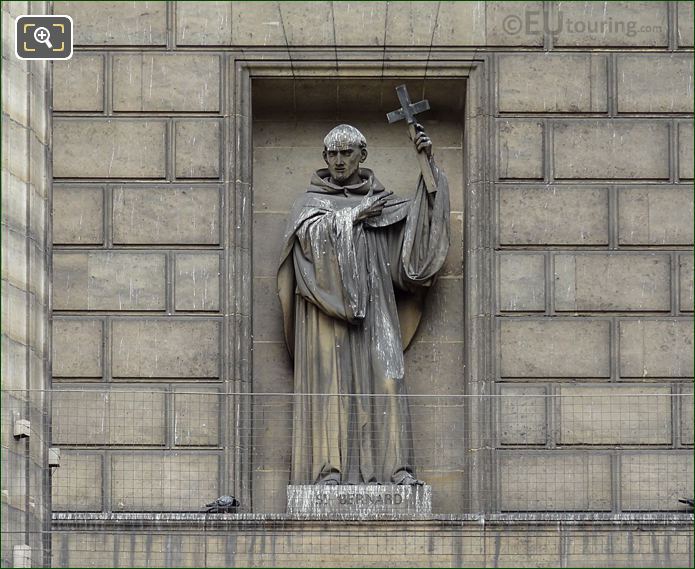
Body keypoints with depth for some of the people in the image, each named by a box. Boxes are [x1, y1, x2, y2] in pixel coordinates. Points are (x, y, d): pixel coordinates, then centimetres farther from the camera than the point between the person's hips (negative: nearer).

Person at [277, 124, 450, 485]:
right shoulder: (311, 201, 12)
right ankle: (328, 467, -18)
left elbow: (420, 217, 5)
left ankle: (392, 467, -15)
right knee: (331, 380, -12)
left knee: (382, 379, -9)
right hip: (327, 307, -2)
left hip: (373, 307, 2)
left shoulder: (381, 202, 19)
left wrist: (428, 166, -3)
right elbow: (310, 232, -8)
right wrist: (354, 216, -7)